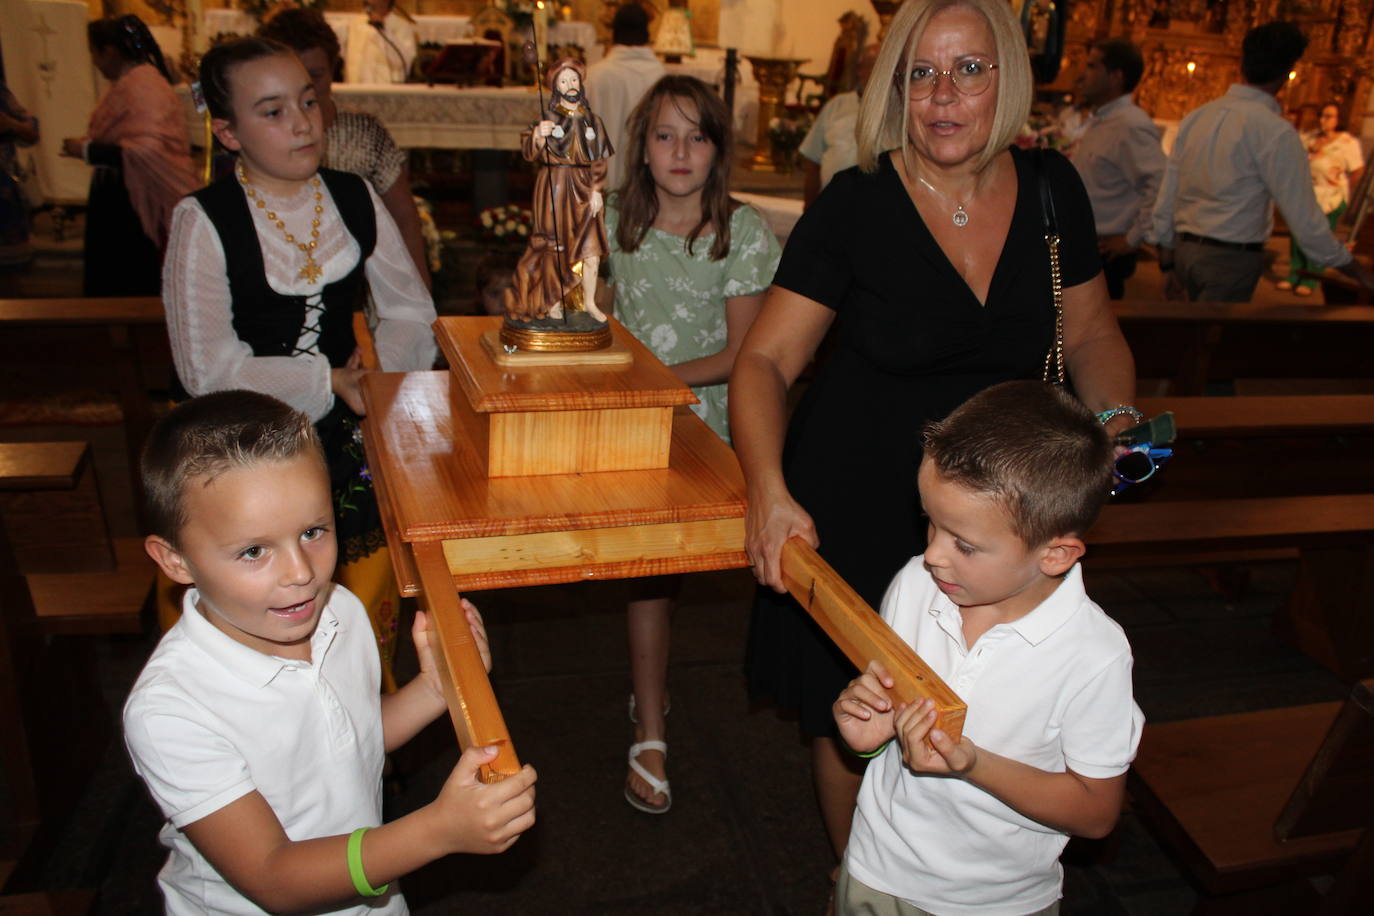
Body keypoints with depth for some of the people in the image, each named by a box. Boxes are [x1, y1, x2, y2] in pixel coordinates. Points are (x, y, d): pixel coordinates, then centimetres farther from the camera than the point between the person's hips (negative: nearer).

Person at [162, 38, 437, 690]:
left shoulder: (355, 198, 3)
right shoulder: (204, 221, -10)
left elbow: (411, 307, 6)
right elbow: (208, 369, -14)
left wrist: (381, 365, -13)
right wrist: (329, 382, -18)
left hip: (357, 438, 4)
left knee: (371, 617, 12)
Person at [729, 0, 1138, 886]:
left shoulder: (1052, 188, -2)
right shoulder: (855, 205, -14)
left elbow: (1090, 331, 12)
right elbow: (765, 359, -16)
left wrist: (1118, 416, -7)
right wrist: (770, 491, -31)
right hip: (855, 506, -2)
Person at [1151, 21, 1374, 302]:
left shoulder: (1195, 117, 6)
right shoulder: (1275, 131, -12)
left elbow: (1166, 198, 9)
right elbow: (1304, 218, -12)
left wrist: (1168, 263, 18)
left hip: (1185, 248, 7)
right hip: (1232, 259, -7)